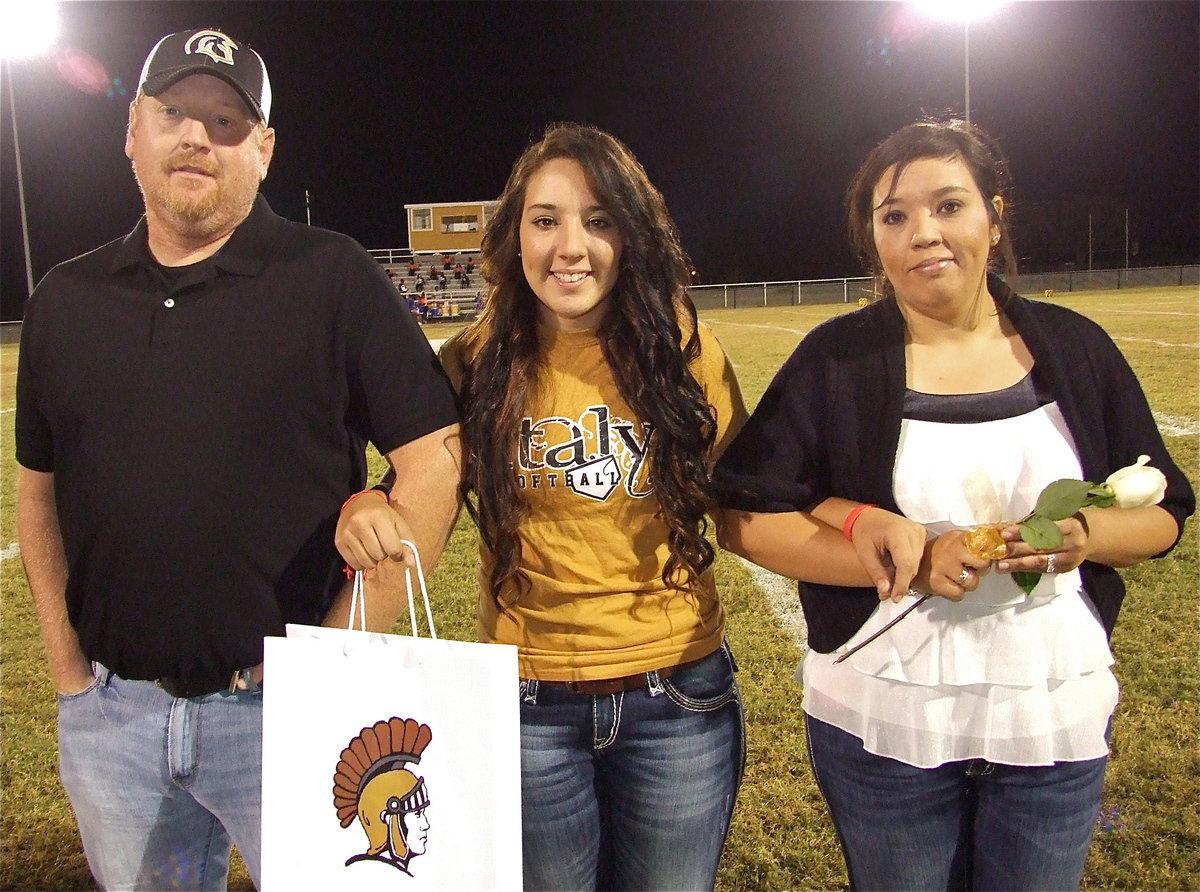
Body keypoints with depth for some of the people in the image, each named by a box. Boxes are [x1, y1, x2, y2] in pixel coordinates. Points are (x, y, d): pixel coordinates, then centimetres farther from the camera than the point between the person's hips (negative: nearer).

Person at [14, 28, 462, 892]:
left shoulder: (332, 278, -7)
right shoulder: (65, 298, 7)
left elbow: (433, 460, -12)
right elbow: (39, 485, 14)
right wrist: (66, 661, 6)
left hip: (282, 710, -4)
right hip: (109, 715, 5)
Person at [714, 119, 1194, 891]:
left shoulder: (1074, 348, 1)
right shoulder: (836, 361, -6)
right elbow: (746, 519, -11)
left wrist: (1084, 534, -16)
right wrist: (913, 565, -21)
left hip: (1059, 722, 2)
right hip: (883, 728, -2)